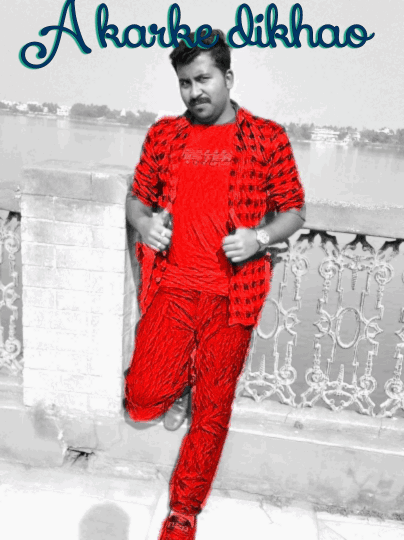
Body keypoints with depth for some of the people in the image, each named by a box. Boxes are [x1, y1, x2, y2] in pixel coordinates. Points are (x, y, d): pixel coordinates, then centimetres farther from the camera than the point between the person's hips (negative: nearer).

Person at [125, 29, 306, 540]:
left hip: (231, 296, -1)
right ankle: (182, 369, 27)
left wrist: (260, 237, -14)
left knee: (212, 414, 9)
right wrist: (144, 221, -7)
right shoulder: (164, 133, 9)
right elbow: (137, 195, 16)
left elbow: (294, 211, 6)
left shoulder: (267, 137, 2)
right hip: (171, 288, 2)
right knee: (144, 401, -8)